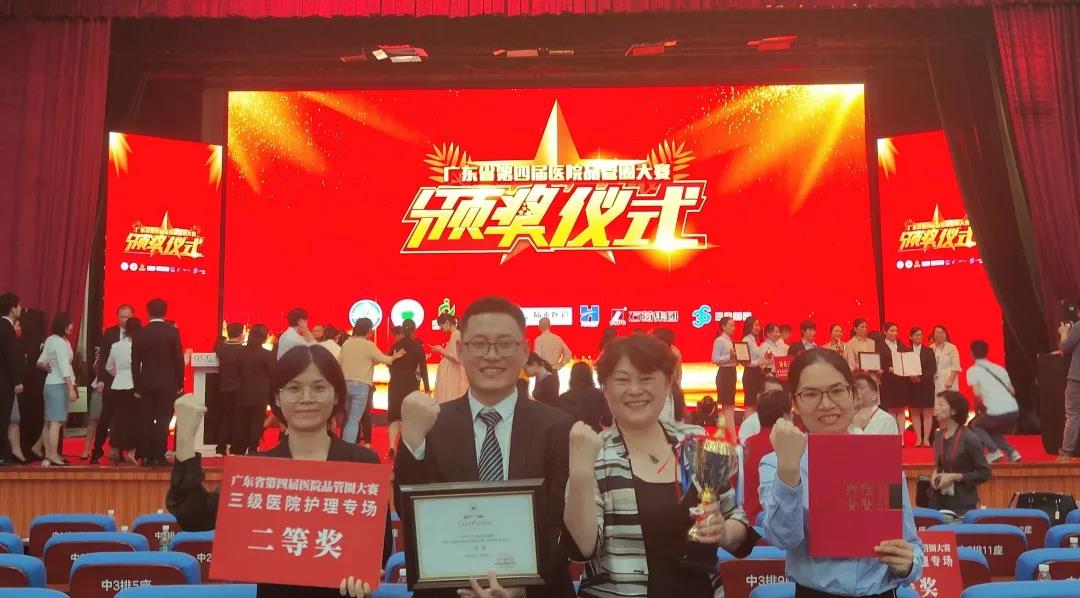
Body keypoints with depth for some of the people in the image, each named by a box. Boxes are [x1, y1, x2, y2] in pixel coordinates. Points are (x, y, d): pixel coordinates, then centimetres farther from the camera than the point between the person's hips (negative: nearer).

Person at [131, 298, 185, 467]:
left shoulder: (140, 333, 1)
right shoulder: (173, 332, -5)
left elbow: (135, 362, 3)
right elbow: (179, 359, -5)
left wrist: (137, 387, 9)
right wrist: (179, 384, 3)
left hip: (145, 383, 2)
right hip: (167, 383, -2)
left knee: (146, 421, 7)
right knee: (163, 420, 0)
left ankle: (146, 457, 9)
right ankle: (158, 456, -1)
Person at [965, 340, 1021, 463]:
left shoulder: (972, 371, 2)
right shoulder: (999, 368, 19)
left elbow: (977, 395, -1)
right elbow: (1012, 391, 20)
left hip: (997, 412, -6)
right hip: (1014, 410, 6)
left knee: (975, 426, 21)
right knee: (992, 430, 30)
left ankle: (994, 451, 2)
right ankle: (1011, 452, 13)